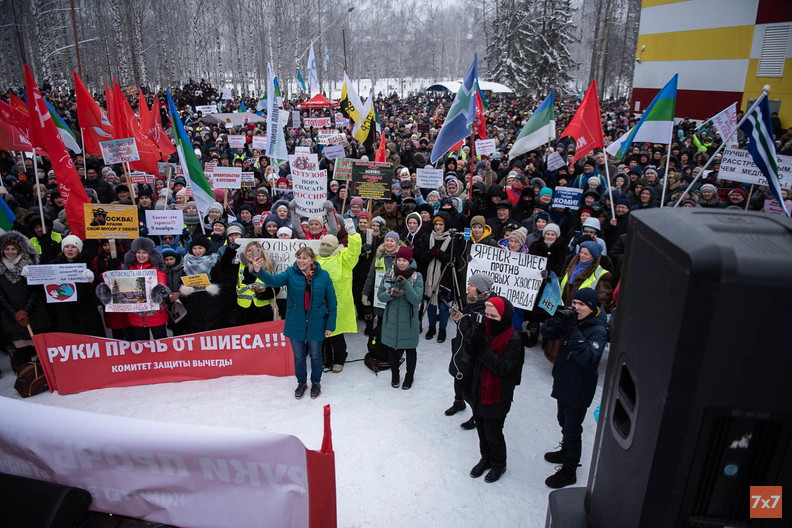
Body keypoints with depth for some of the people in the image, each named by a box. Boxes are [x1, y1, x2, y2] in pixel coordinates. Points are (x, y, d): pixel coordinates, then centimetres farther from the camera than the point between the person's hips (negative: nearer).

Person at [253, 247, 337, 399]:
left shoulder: (323, 276, -9)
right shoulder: (291, 273, -7)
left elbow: (331, 301, -5)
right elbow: (274, 280, -26)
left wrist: (330, 325, -6)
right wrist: (259, 271, -47)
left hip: (315, 325, -1)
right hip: (296, 324, 1)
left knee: (315, 355, 15)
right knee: (299, 356, 16)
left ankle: (316, 382, 38)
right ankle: (301, 382, 38)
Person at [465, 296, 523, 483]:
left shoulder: (513, 340, -20)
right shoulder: (483, 330, -3)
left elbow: (502, 367, -25)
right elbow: (470, 354, -3)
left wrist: (483, 348, -31)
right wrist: (475, 340, -23)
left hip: (497, 396, -5)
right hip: (477, 391, 6)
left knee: (493, 433, 10)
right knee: (481, 430, 21)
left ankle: (499, 464, 36)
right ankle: (486, 458, 45)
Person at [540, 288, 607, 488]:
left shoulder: (598, 331, -22)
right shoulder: (572, 320, -2)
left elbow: (587, 358, -35)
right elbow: (546, 333, -2)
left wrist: (573, 331, -37)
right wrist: (558, 320, -21)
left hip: (579, 389, -7)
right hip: (563, 383, 7)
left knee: (572, 430, 6)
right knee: (564, 422, 27)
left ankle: (569, 470, 23)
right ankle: (566, 451, 50)